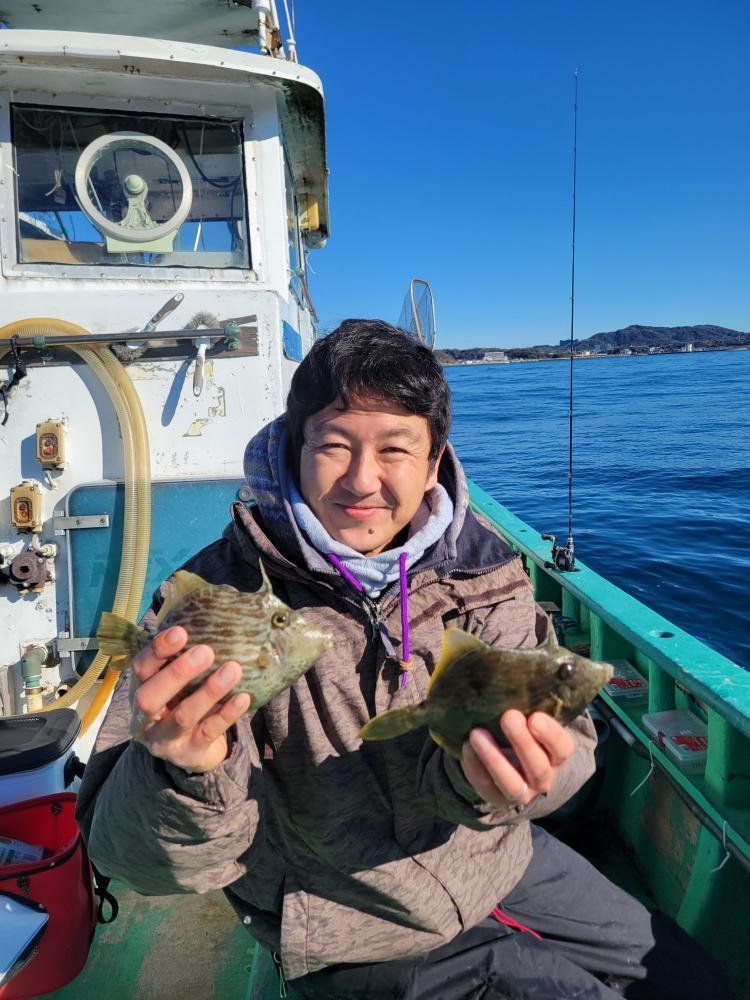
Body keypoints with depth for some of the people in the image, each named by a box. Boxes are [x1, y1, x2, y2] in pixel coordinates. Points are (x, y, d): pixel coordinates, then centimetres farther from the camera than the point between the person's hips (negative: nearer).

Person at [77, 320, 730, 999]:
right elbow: (140, 857, -24)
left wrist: (506, 770, -39)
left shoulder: (480, 567, -11)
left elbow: (564, 732, -15)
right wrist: (185, 771, -47)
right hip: (362, 933, -3)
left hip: (499, 859, 5)